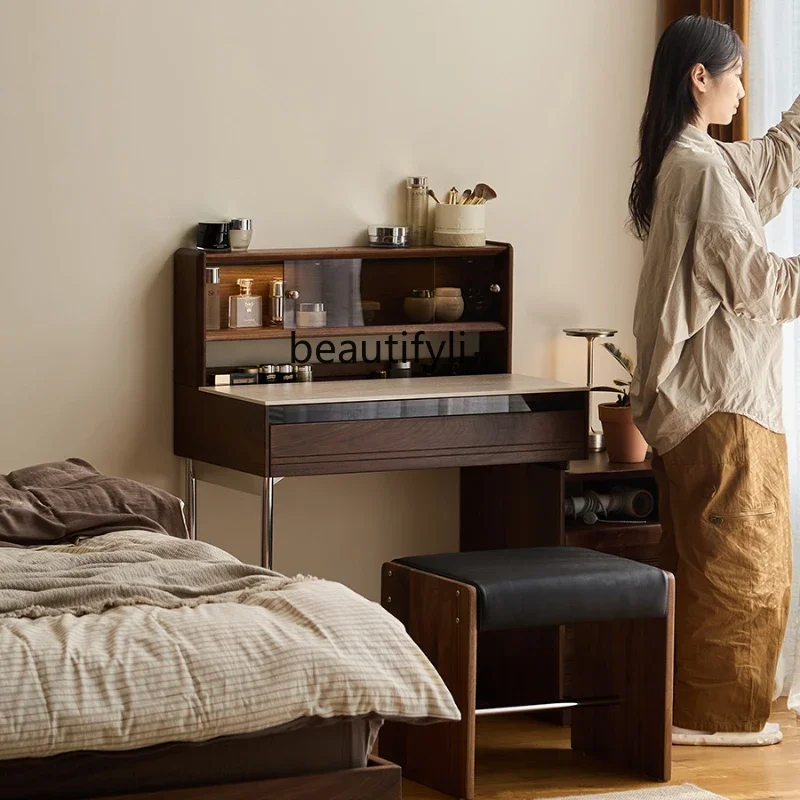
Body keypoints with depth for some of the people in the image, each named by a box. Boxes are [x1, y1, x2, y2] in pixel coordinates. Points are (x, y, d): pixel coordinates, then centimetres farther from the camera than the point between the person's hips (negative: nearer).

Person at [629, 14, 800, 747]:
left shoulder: (679, 162, 12)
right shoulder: (703, 169, -17)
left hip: (689, 395, 10)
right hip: (725, 394, -10)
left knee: (698, 561, 14)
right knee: (739, 562, -3)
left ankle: (689, 703, 20)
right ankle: (716, 713, 2)